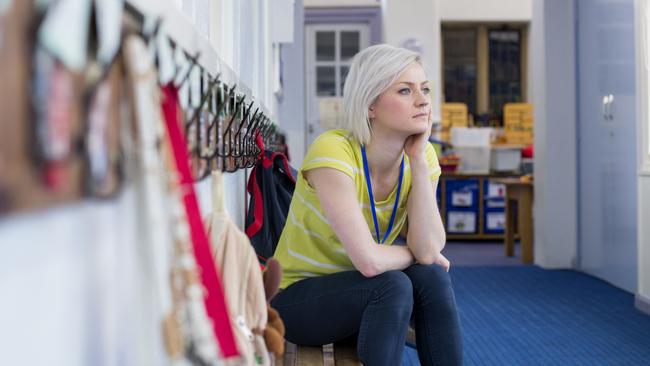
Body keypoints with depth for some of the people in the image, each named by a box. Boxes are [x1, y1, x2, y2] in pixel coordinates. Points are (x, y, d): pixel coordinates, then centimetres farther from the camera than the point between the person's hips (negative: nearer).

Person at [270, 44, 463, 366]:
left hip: (364, 294, 5)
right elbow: (368, 260, -33)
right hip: (296, 299, -5)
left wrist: (418, 159, -23)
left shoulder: (422, 156, -8)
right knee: (393, 285, -30)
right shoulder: (332, 151, -27)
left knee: (432, 277, -22)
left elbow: (429, 250, -20)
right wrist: (414, 254, -12)